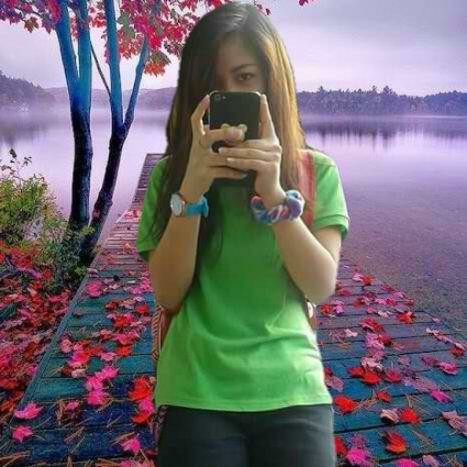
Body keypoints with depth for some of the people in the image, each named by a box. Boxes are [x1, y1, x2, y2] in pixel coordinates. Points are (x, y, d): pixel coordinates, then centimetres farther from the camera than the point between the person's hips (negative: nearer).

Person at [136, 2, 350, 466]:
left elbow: (321, 287, -10)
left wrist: (274, 193, -24)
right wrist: (191, 191, -21)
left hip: (292, 391, 1)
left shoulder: (316, 171, -2)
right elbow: (167, 295, -8)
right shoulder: (172, 174, -1)